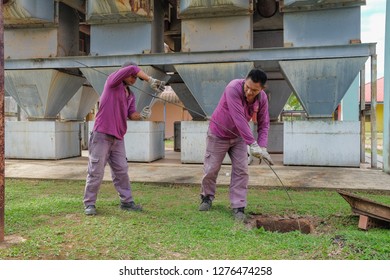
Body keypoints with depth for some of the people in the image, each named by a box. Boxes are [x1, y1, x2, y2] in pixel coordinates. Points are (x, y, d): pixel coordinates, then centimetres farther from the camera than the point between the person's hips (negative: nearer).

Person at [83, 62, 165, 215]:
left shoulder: (131, 95, 16)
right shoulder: (112, 82, -3)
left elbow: (131, 114, 5)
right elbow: (132, 69, -15)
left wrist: (141, 115, -16)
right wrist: (151, 81, -13)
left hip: (118, 138, 7)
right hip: (102, 135, -7)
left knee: (121, 171, 8)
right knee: (96, 171, -1)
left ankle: (126, 202, 16)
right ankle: (89, 203, 9)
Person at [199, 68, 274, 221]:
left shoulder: (262, 98, -15)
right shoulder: (233, 88, -33)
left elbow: (264, 124, -8)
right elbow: (239, 119, -39)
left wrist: (262, 147, -23)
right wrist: (253, 144, -42)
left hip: (239, 136, 4)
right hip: (218, 134, -4)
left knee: (241, 171, -4)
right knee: (211, 169, 6)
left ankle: (238, 207, 6)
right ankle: (207, 197, 31)